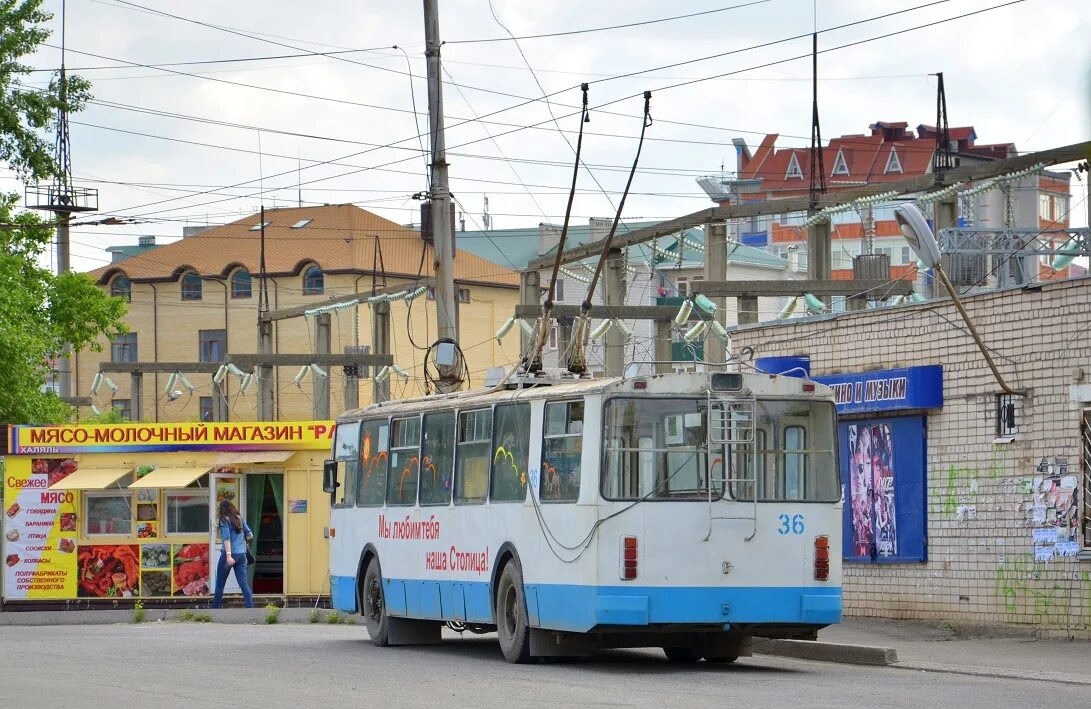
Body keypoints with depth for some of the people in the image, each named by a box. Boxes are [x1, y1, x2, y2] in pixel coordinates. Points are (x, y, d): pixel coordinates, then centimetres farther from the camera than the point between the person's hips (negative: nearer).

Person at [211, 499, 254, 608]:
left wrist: (228, 555, -23)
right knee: (244, 583, 2)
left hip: (230, 554, -5)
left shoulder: (224, 520, -6)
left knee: (220, 584, 9)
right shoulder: (240, 519, 11)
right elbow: (250, 535, 15)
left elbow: (227, 538, -16)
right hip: (242, 554, 5)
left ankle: (216, 608, 15)